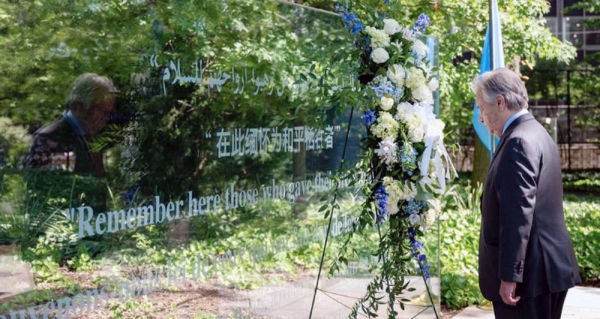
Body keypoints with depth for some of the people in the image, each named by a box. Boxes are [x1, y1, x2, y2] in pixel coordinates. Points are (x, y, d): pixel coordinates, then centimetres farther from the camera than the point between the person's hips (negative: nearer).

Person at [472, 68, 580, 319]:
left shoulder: (519, 142, -18)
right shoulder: (535, 134, 14)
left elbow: (518, 215, -23)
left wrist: (509, 275, -21)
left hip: (529, 270, -10)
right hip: (547, 266, 10)